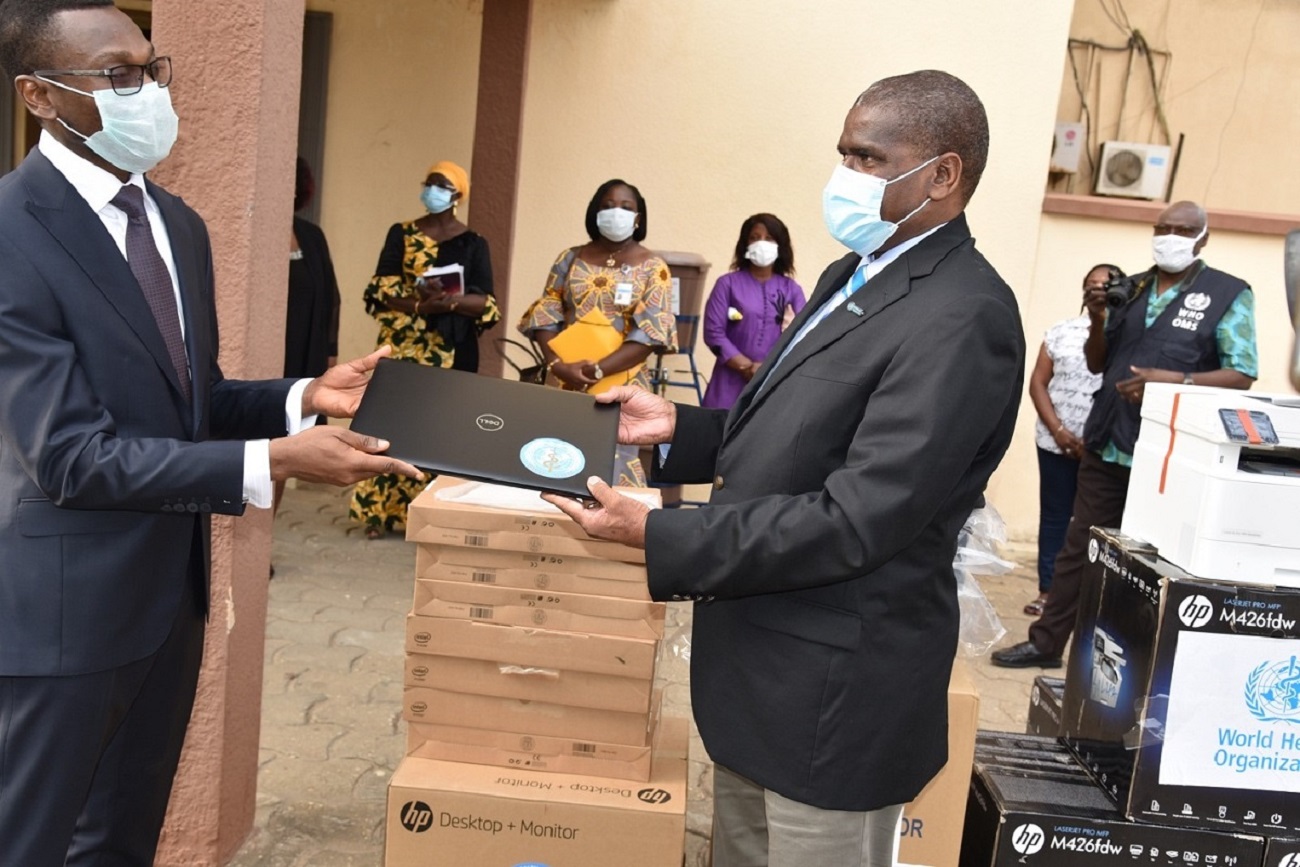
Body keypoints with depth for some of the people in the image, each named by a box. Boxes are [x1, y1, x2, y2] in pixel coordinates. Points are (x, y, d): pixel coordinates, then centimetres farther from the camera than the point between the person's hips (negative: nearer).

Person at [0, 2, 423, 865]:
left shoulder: (179, 223, 7)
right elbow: (72, 455, -24)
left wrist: (302, 398, -8)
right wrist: (274, 462, -30)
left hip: (172, 585, 8)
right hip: (71, 604, -7)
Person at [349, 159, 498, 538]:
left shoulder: (473, 242, 6)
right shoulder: (401, 233, 8)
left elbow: (487, 303, -2)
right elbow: (381, 288, -2)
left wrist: (450, 301, -21)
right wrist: (418, 302, -20)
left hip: (451, 348, 0)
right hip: (402, 343, 0)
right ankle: (379, 510, 4)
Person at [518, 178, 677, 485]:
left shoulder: (651, 268, 1)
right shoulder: (571, 259, 9)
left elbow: (650, 332, -8)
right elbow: (544, 316, 4)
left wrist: (596, 370, -17)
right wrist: (556, 364, -14)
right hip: (566, 384, 2)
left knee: (613, 462, -4)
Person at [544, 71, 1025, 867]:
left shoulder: (961, 319, -23)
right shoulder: (855, 277, 9)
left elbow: (853, 522, -27)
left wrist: (656, 536, -25)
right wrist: (678, 428, 1)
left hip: (836, 688, -9)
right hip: (759, 663, 9)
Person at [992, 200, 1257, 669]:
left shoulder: (1229, 294, -3)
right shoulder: (1130, 288, 11)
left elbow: (1242, 374, -8)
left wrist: (1175, 380, -21)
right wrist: (1098, 320, -5)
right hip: (1107, 444, 5)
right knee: (1078, 547, 11)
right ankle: (1046, 643, 21)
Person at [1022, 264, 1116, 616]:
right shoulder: (1061, 331, 7)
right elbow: (1037, 383, 4)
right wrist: (1059, 432, -6)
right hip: (1057, 443, 2)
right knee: (1054, 516, 8)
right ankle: (1047, 590, 14)